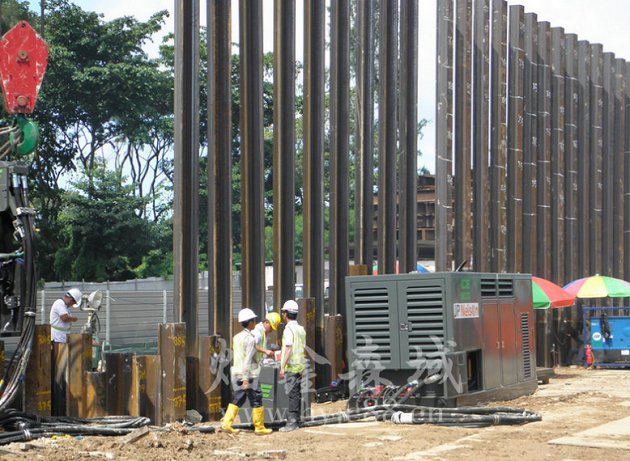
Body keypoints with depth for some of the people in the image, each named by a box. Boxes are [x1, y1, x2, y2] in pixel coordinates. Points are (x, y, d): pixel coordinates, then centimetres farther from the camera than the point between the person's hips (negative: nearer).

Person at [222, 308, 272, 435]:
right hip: (249, 374, -8)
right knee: (256, 401, 2)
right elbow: (248, 359, -20)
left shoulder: (237, 337, 11)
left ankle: (227, 424, -1)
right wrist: (246, 379, -22)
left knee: (237, 399, 9)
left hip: (236, 373, 8)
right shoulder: (250, 338, -14)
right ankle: (259, 427, 7)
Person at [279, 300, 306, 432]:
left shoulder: (289, 329, -13)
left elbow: (288, 349, -19)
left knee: (292, 394, -8)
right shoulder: (301, 329, 13)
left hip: (291, 366, -8)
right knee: (296, 393, 12)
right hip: (300, 365, 8)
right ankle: (296, 420, 16)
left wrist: (282, 367, -19)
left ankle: (292, 422, -8)